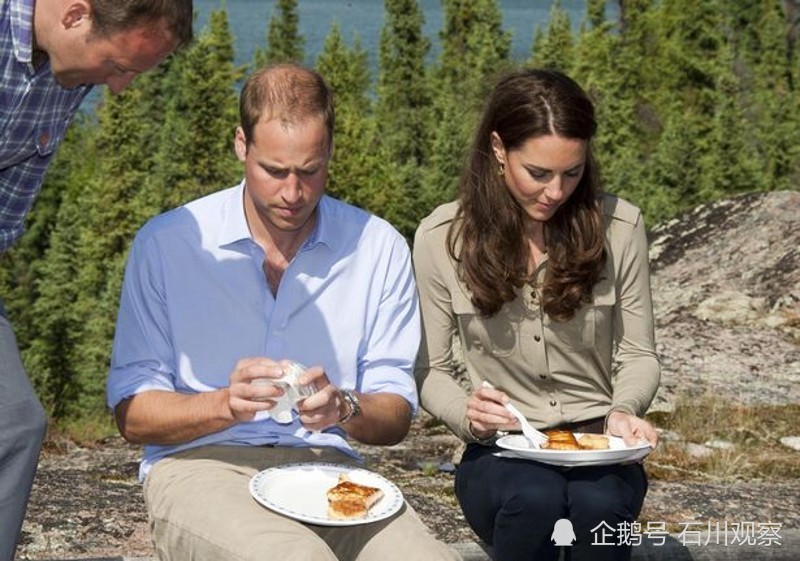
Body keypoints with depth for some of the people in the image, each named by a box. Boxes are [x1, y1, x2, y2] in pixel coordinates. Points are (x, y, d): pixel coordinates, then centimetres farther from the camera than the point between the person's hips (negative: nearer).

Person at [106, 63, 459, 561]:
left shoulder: (379, 248, 6)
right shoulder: (166, 243, 0)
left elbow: (396, 417, 7)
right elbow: (132, 412, -1)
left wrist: (345, 408, -16)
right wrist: (225, 404, -20)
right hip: (200, 464, -2)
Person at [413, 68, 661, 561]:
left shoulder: (620, 225, -3)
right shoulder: (441, 237, -4)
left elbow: (640, 355, 6)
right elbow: (432, 370, 2)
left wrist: (623, 411, -16)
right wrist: (466, 414, -20)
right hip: (501, 454, 0)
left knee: (597, 502, -34)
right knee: (534, 498, -34)